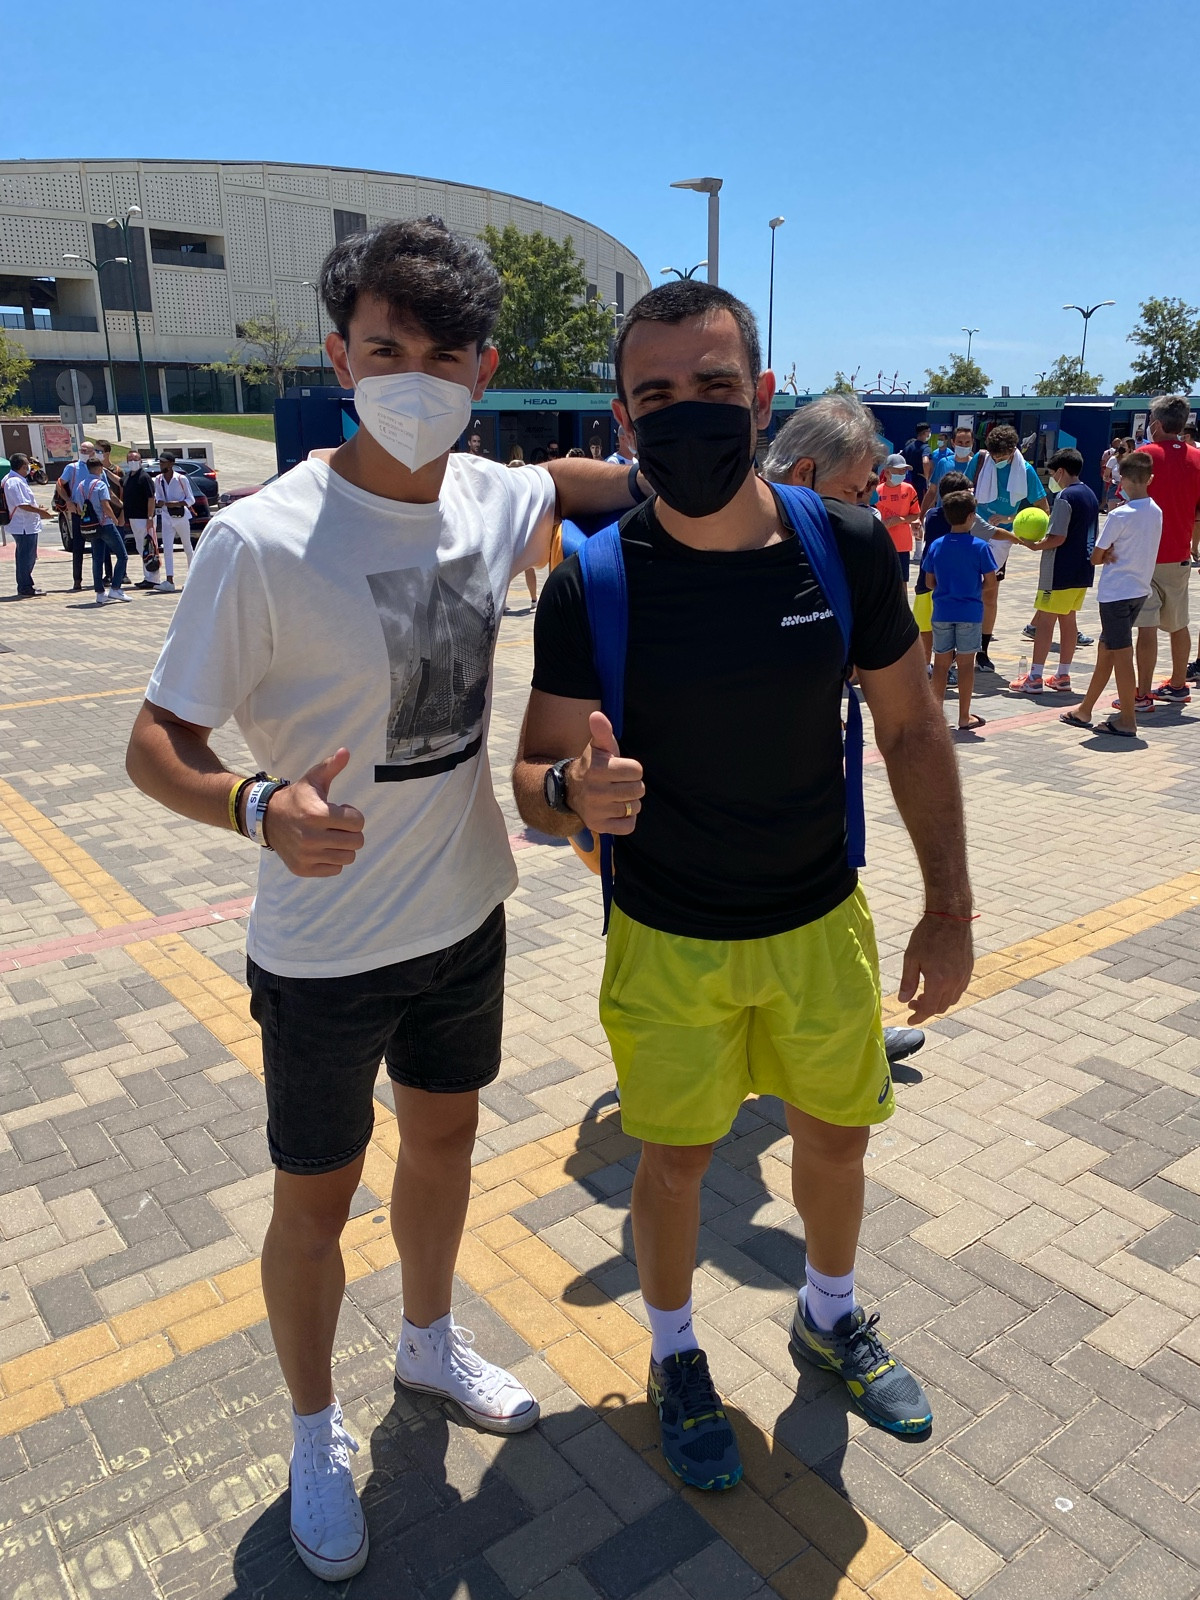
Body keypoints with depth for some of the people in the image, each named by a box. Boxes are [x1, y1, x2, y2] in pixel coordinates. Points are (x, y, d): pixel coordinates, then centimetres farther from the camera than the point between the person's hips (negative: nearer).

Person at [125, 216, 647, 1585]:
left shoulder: (493, 501, -4)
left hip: (464, 915, 6)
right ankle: (316, 1434, 42)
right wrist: (260, 808, -37)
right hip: (325, 950, -5)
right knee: (317, 1199, 13)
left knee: (445, 1135, 24)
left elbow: (594, 484, 18)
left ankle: (431, 1341, 53)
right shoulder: (261, 540, -22)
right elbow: (157, 744, -17)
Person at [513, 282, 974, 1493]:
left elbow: (911, 731, -1)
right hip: (668, 939, -2)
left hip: (821, 921, 3)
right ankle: (675, 1357, 44)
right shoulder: (591, 586, -17)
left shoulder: (847, 550, -12)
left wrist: (949, 906, -2)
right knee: (675, 1160, 13)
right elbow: (533, 781, -14)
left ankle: (830, 1317, 52)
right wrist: (574, 791, -38)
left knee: (834, 1136, 20)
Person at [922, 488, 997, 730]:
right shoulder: (980, 546, -8)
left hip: (942, 612, 3)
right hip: (970, 612, -3)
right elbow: (990, 582, -6)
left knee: (941, 661, 11)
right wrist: (976, 587, 13)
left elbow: (930, 582, 5)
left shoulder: (936, 545, 1)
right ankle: (964, 716, 10)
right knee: (966, 662, 4)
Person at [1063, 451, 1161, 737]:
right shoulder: (1156, 512, 6)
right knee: (1106, 649, 15)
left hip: (1116, 592, -8)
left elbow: (1096, 558, -11)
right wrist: (1115, 554, -3)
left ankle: (1127, 720, 3)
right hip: (1140, 589, 8)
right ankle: (1085, 710, 25)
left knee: (1121, 655, -2)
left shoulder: (1119, 515, -17)